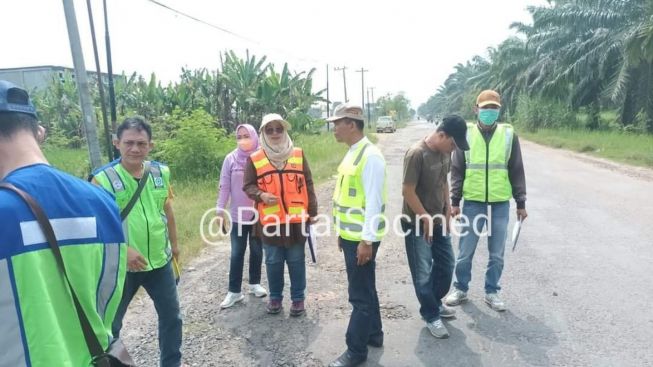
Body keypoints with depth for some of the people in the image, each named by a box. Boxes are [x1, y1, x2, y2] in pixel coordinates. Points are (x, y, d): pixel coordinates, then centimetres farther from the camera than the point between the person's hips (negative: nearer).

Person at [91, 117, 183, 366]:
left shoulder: (161, 172, -1)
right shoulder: (103, 178, -14)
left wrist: (174, 243, 18)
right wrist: (123, 250, -24)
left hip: (160, 261, 4)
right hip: (122, 265, -4)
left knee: (172, 316, 17)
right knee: (110, 323, 15)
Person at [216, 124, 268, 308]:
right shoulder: (230, 159, -3)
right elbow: (224, 186, -1)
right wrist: (220, 210, -4)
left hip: (259, 213, 0)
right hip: (238, 214, 0)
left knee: (257, 250, 13)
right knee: (236, 253, 4)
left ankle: (255, 283, 29)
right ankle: (234, 291, 13)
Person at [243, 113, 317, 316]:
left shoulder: (298, 155, 3)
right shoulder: (254, 159, 0)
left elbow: (308, 184, 5)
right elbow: (247, 185, 4)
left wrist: (312, 211, 3)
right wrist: (261, 195, -17)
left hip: (296, 218, 0)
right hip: (269, 220, 0)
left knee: (296, 261, 10)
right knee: (273, 262, 12)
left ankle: (298, 298, 27)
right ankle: (275, 297, 31)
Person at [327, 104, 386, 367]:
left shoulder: (370, 156, -19)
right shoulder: (351, 153, 10)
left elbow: (373, 202, -21)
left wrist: (367, 240, -20)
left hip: (362, 238, -9)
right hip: (350, 235, 9)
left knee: (360, 295, 4)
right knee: (365, 290, 22)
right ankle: (373, 334, 39)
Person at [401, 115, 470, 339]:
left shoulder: (445, 152, 1)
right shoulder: (417, 154, -24)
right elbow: (408, 191, -22)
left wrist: (447, 211, 9)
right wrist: (426, 219, -16)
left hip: (439, 221, 8)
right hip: (417, 224, -8)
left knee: (446, 265, 18)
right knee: (423, 274, 5)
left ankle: (435, 303, 39)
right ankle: (431, 315, 23)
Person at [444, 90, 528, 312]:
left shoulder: (509, 135, 1)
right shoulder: (466, 134, 0)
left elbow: (517, 171, 5)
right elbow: (457, 171, 1)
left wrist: (521, 203, 4)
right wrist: (455, 201, -3)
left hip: (500, 204, 1)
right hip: (472, 203, -1)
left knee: (496, 254, 11)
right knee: (465, 252, 8)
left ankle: (491, 292, 28)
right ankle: (460, 289, 26)